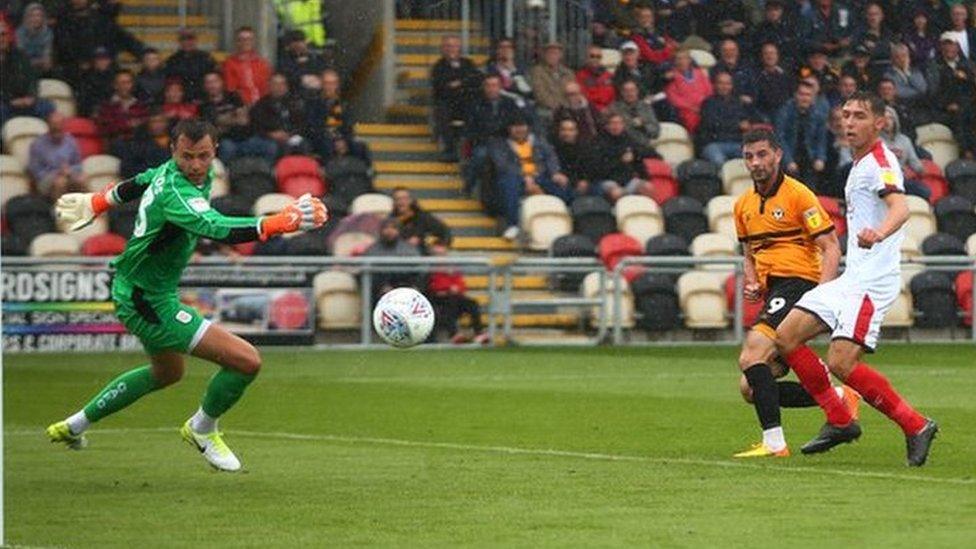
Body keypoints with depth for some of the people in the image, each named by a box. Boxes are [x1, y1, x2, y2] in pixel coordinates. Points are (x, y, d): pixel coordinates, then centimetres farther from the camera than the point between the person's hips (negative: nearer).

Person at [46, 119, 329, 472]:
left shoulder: (168, 171, -1)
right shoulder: (176, 194, -31)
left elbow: (140, 183, 19)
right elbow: (218, 229, -47)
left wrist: (97, 202, 38)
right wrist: (281, 222, -57)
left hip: (135, 294, 11)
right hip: (148, 303, -11)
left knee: (167, 373, 36)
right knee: (246, 361, -16)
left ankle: (73, 426, 43)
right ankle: (202, 430, 12)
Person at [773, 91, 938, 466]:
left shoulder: (879, 162, -12)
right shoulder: (860, 164, 18)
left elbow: (900, 208, -31)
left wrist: (879, 233, -52)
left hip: (872, 281, -10)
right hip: (851, 277, 10)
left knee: (841, 363, -19)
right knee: (786, 337, 3)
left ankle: (916, 426, -6)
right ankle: (840, 421, 11)